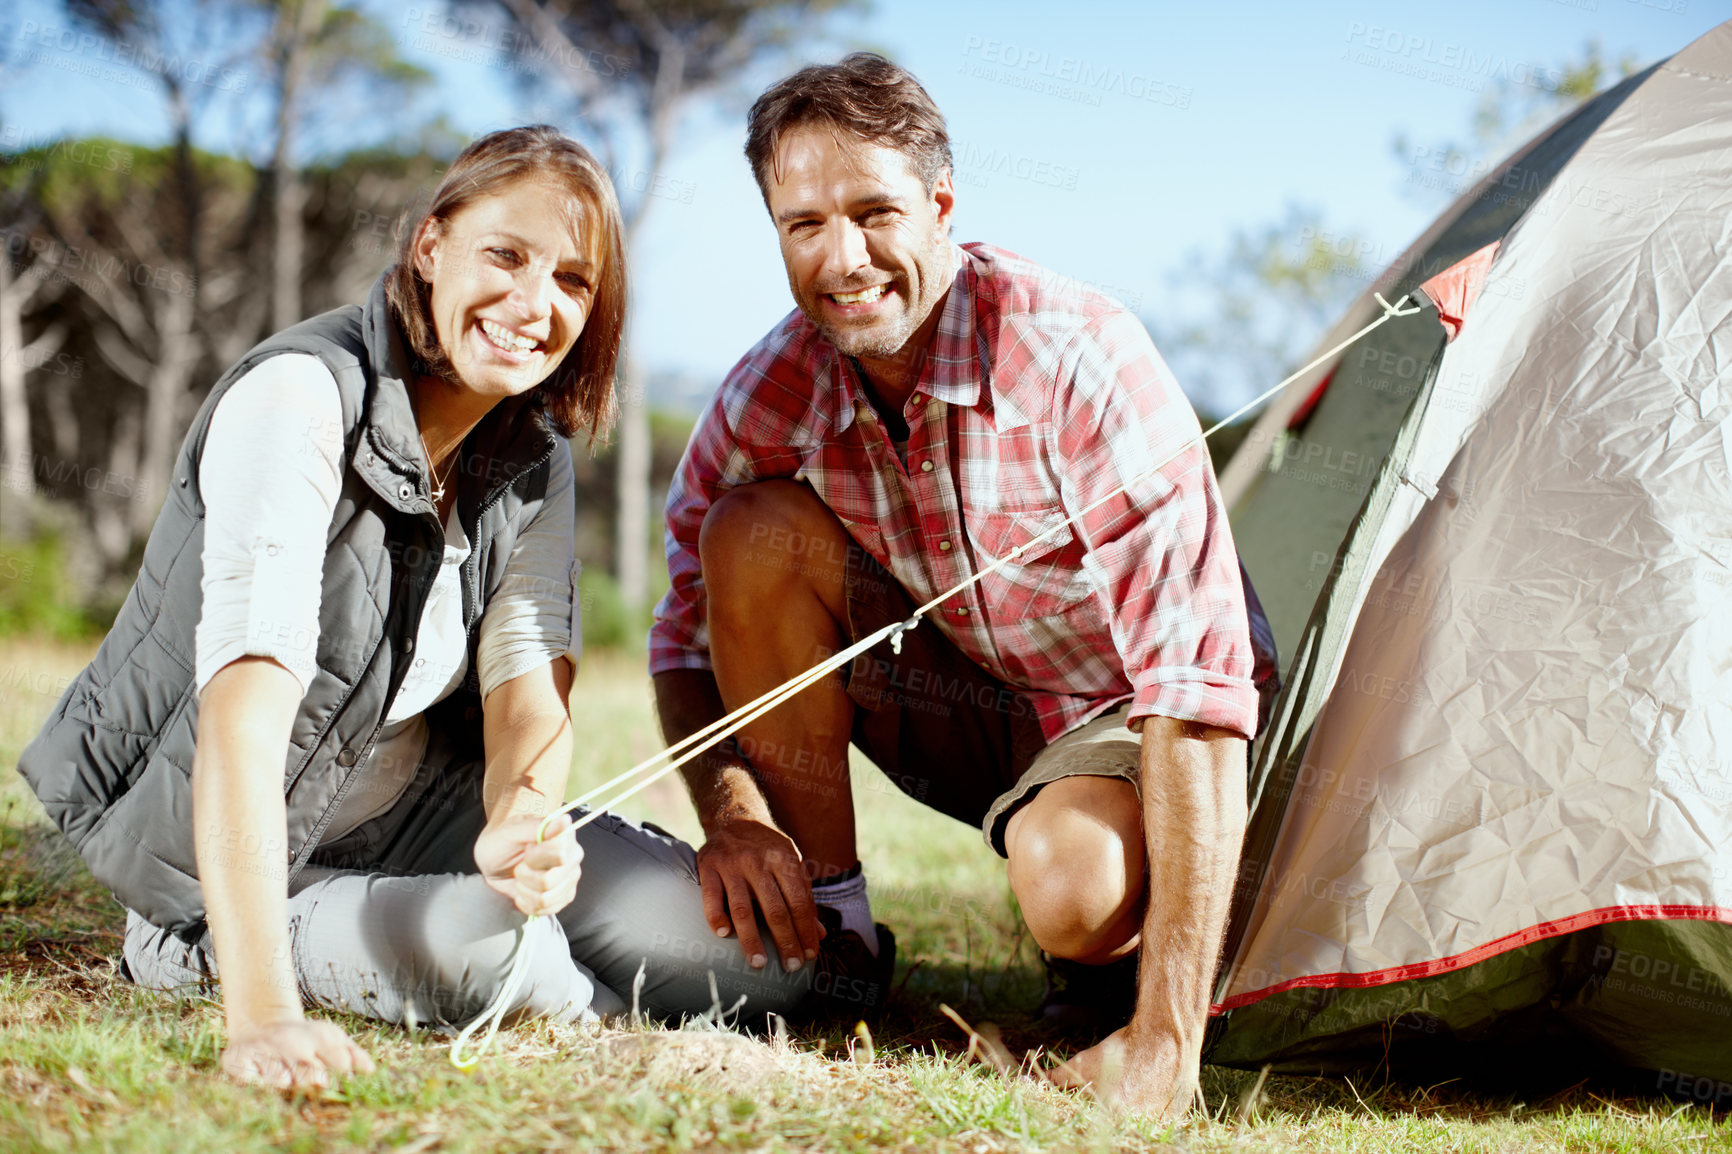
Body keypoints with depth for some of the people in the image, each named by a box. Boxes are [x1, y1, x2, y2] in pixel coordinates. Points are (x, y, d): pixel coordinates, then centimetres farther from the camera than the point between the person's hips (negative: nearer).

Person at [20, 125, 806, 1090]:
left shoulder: (535, 457, -2)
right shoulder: (302, 398, -26)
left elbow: (529, 684, -12)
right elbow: (247, 697, -38)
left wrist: (524, 827, -38)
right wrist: (263, 1009, -50)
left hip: (412, 809, 7)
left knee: (751, 952, -7)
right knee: (496, 956, -33)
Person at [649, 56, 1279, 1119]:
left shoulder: (1080, 359, -31)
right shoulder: (774, 393, -14)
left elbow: (1197, 670, -36)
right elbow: (692, 635, 0)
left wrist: (1167, 1038, -41)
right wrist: (730, 810, -24)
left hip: (1114, 710, -5)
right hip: (961, 701, 5)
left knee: (1075, 887, -38)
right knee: (756, 531, -20)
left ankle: (1114, 964, 2)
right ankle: (822, 928, -7)